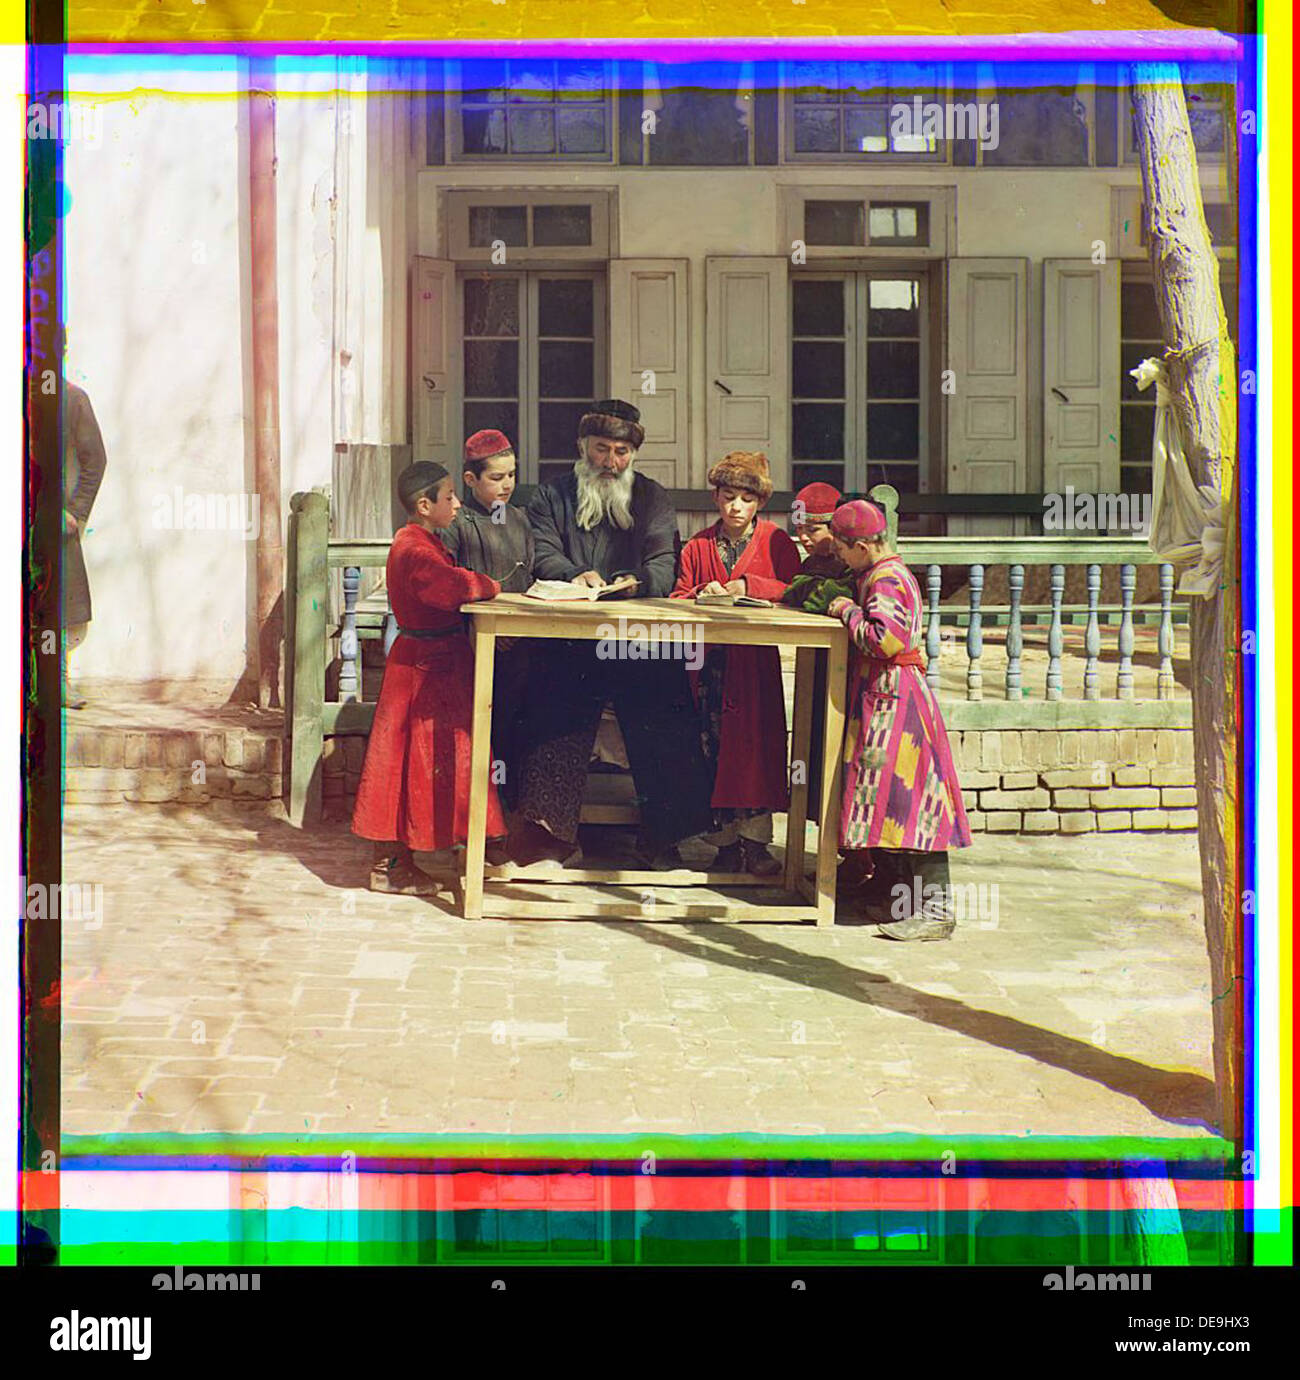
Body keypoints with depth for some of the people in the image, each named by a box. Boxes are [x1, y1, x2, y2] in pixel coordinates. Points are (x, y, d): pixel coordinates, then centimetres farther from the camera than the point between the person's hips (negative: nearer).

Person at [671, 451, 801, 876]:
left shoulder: (775, 541, 6)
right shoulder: (698, 547, 13)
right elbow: (677, 598, 9)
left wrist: (750, 585, -15)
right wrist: (702, 593, -11)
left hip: (757, 661, -2)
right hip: (711, 663, 2)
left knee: (757, 743, -7)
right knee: (715, 747, 0)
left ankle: (755, 840, -4)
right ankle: (725, 840, 5)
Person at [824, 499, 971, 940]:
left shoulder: (888, 580, -16)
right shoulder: (879, 575, 16)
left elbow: (885, 639, -28)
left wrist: (850, 613, -14)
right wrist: (847, 610, 13)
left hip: (894, 701, -11)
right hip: (879, 700, 11)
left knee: (909, 801, -12)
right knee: (884, 800, 16)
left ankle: (935, 911, -12)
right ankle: (890, 891, 26)